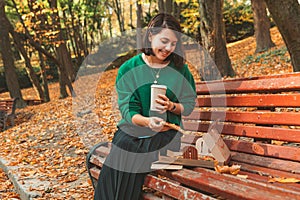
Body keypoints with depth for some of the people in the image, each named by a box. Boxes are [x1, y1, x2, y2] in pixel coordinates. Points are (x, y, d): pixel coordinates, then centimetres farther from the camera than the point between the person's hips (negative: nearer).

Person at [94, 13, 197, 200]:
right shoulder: (128, 69, 1)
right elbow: (127, 110, -5)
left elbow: (189, 105, 9)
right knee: (113, 170, -28)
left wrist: (172, 106, -14)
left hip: (166, 132, 0)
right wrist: (147, 121, -26)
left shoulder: (180, 69, 4)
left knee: (132, 168, -28)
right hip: (131, 130, 1)